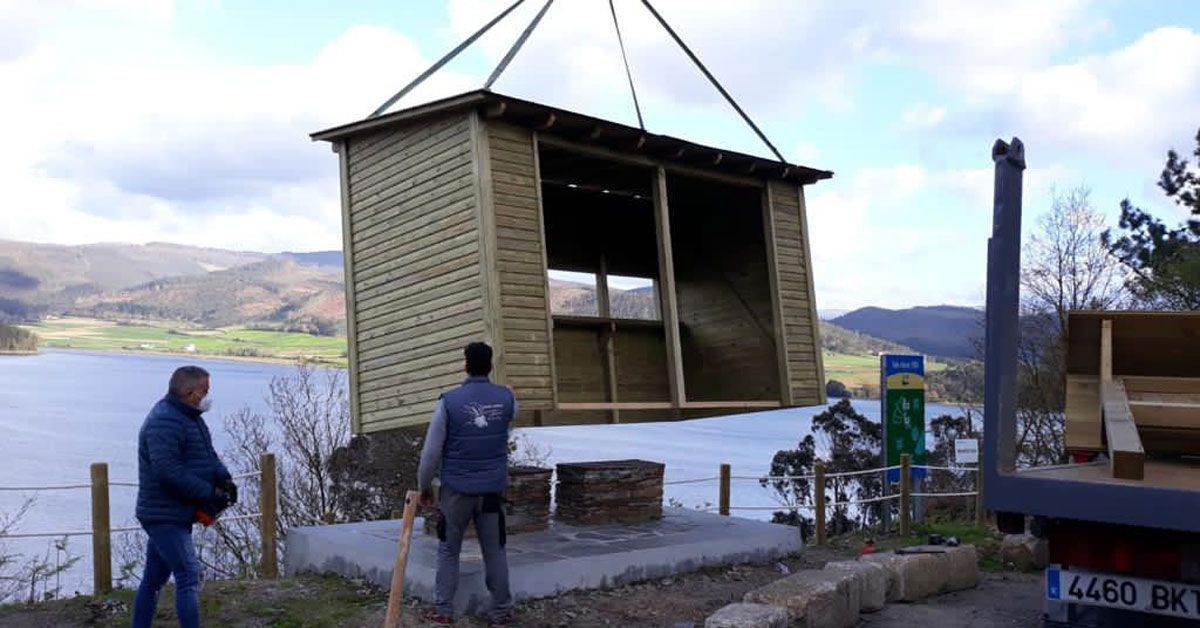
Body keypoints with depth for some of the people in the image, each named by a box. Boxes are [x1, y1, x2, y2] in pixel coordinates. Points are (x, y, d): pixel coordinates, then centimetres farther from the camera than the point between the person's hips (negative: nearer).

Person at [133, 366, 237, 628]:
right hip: (164, 516, -10)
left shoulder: (190, 416, 13)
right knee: (189, 575, -13)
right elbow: (169, 471, -28)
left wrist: (224, 478, -3)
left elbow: (208, 455, 17)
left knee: (154, 579, 18)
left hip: (176, 516, 10)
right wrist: (209, 493, -24)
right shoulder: (164, 422, -20)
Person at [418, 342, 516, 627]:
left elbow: (431, 450, -9)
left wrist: (424, 485, 5)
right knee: (495, 551, 10)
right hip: (493, 490, 2)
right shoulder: (507, 398, -2)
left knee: (448, 551, 12)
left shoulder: (449, 401, -12)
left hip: (456, 490, -2)